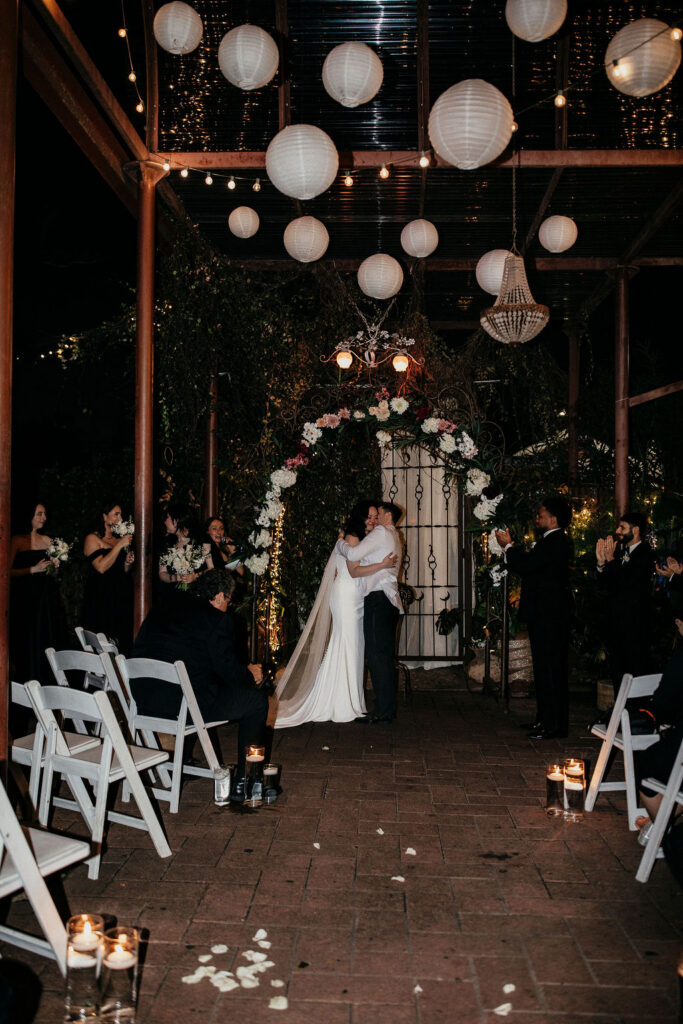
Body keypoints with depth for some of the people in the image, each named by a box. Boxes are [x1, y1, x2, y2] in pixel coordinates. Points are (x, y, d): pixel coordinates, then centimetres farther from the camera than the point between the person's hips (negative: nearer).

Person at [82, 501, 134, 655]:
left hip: (120, 598, 6)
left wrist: (128, 563, 1)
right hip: (101, 597, -6)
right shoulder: (92, 539, -4)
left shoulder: (119, 540, 15)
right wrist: (119, 545, -14)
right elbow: (101, 567, -17)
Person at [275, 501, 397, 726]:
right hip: (346, 596, -9)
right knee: (346, 646, -6)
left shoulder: (364, 539, 19)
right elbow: (354, 571, -20)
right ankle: (343, 706, 0)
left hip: (355, 598, 9)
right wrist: (382, 565, -24)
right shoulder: (352, 538, -10)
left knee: (352, 647, 10)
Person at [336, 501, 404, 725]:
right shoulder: (395, 539, 25)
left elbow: (353, 554, -13)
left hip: (378, 598, -10)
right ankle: (389, 709, 15)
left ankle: (382, 710, -9)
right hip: (390, 599, 10)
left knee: (376, 654, -9)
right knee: (386, 655, 11)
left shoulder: (381, 532, -5)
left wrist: (340, 542, 3)